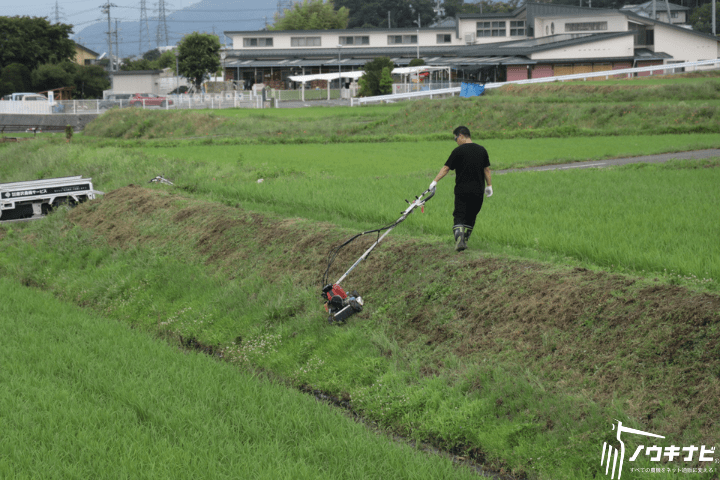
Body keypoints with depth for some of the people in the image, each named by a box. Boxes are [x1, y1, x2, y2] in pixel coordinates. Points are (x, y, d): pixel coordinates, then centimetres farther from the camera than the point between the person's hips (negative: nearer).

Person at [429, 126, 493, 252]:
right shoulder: (482, 150, 7)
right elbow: (486, 169, 11)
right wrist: (489, 186, 19)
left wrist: (435, 182, 0)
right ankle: (465, 240, 18)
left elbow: (446, 168, -5)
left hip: (462, 189, -4)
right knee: (471, 216, 15)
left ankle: (459, 240, -22)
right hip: (478, 190, 4)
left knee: (459, 217, -3)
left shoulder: (458, 151, -6)